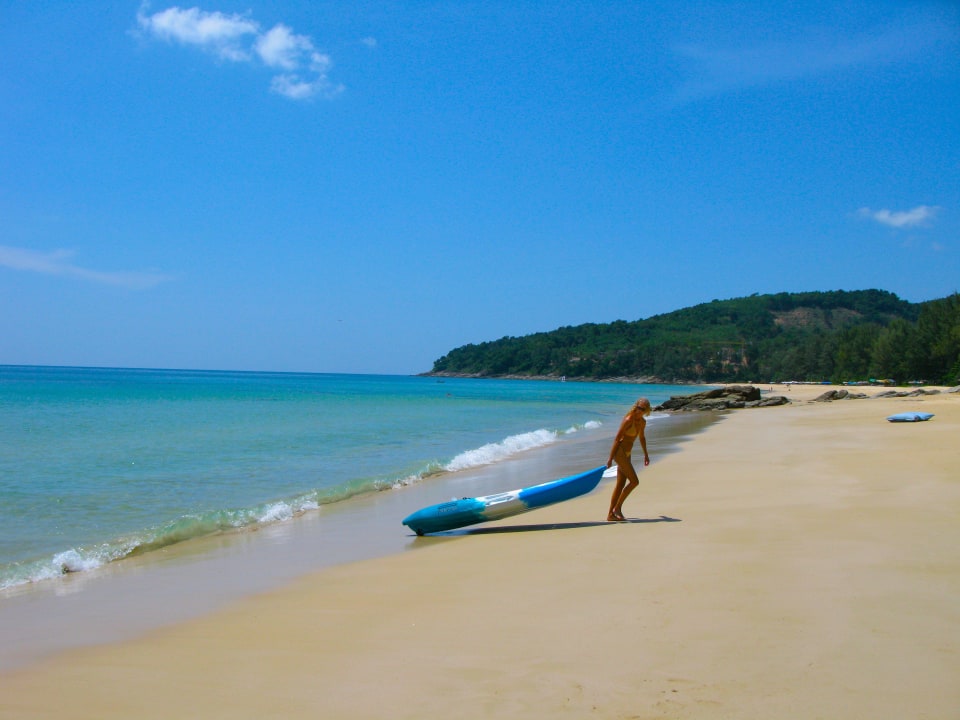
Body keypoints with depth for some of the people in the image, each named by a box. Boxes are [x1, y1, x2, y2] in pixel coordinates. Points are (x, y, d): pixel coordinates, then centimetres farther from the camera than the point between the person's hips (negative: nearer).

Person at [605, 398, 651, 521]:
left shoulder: (642, 422, 7)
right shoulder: (629, 420, -18)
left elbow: (642, 437, 26)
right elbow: (617, 438, -17)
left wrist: (646, 455, 31)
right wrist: (610, 458, -18)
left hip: (626, 454, 9)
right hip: (619, 452, -9)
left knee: (621, 485, 8)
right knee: (634, 481, -12)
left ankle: (611, 514, 13)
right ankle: (617, 507, -3)